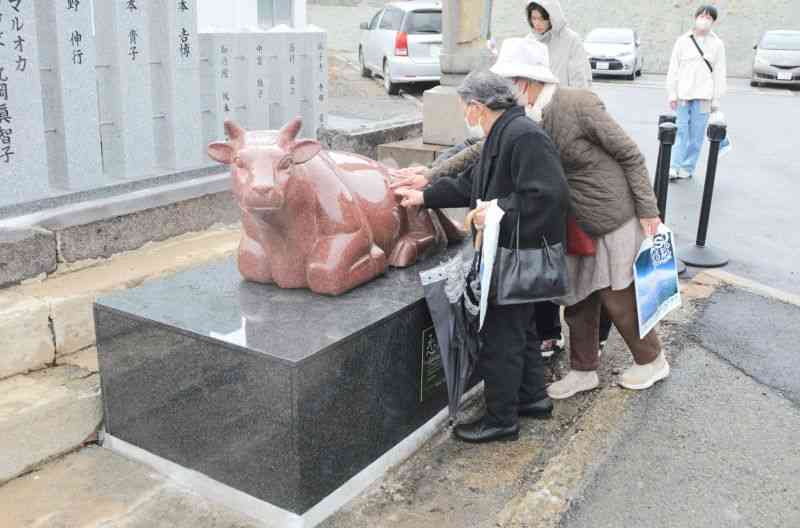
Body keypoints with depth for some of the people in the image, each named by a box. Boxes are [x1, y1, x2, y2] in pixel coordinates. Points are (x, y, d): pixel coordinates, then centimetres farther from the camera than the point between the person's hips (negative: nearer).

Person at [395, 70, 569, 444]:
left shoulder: (525, 137, -21)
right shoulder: (501, 137, 13)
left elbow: (548, 196, -28)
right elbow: (471, 184, 21)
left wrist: (498, 211, -26)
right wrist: (425, 196, 19)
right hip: (510, 254, 10)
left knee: (501, 336, 1)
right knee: (517, 328, 22)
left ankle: (501, 419, 15)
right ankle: (533, 397, 38)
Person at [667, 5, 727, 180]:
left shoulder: (717, 44, 5)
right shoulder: (682, 41, 6)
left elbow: (719, 73, 4)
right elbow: (674, 69, 6)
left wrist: (716, 100, 0)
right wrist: (672, 93, 1)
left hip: (703, 96, 0)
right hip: (683, 94, 0)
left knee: (697, 135, 1)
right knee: (681, 132, -1)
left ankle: (687, 168, 8)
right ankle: (674, 167, 2)